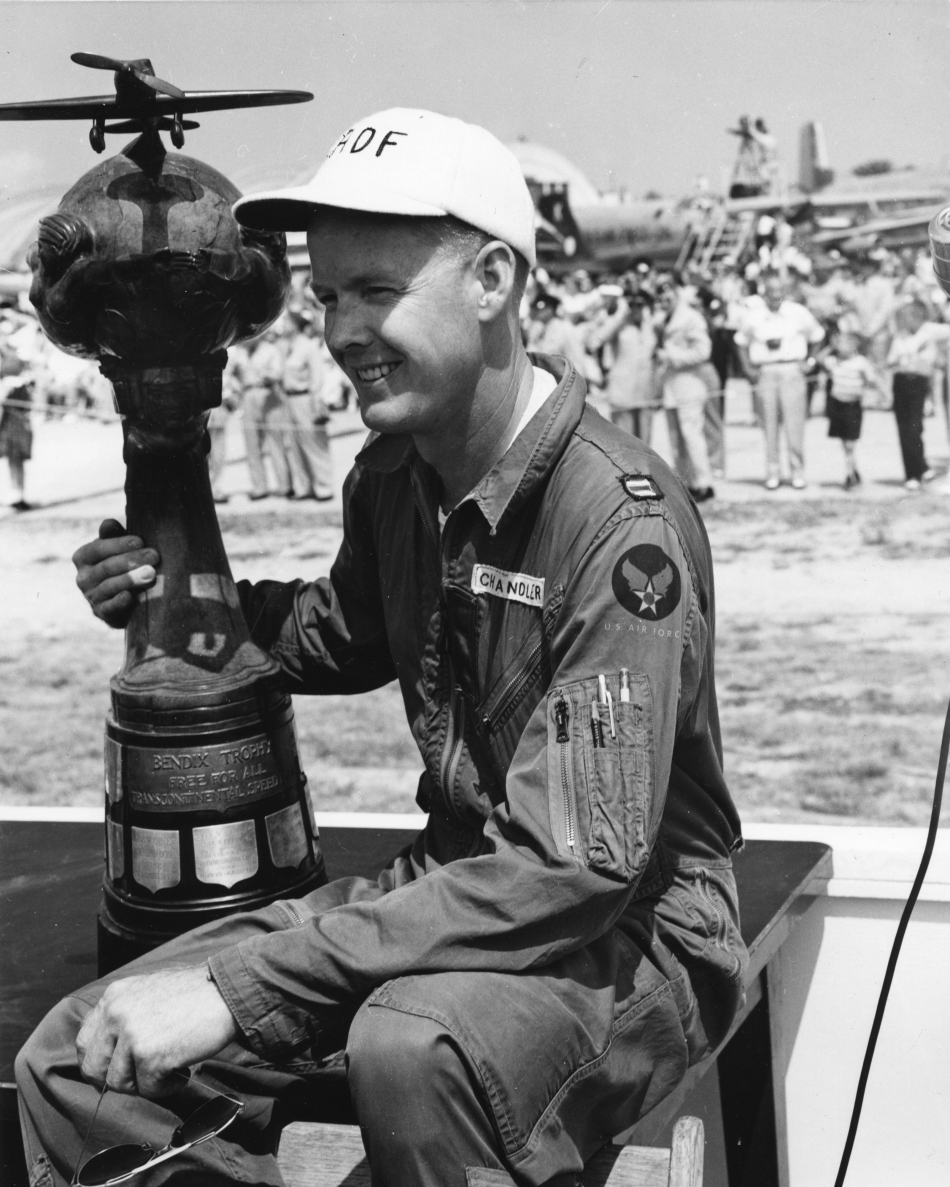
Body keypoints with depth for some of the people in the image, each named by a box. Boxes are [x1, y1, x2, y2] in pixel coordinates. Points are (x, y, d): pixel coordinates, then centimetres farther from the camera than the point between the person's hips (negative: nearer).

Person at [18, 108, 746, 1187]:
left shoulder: (620, 516, -23)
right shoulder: (391, 475, 1)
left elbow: (579, 864, -28)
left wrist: (238, 988, -30)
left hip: (630, 935, -6)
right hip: (456, 886, 7)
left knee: (410, 1047, -39)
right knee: (75, 1065, -8)